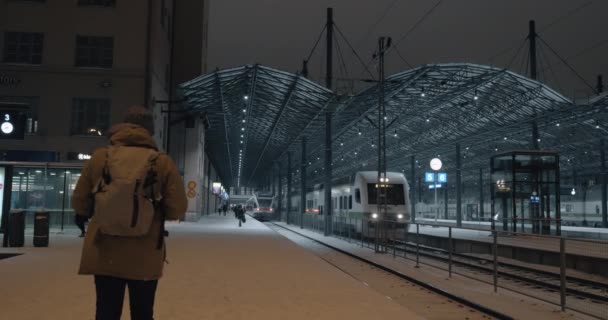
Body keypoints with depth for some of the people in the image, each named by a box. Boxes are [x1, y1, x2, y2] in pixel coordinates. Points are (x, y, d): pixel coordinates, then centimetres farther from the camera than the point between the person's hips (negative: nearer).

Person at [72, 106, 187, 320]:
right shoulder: (162, 162, -6)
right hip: (146, 257, -1)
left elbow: (80, 204, 5)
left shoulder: (100, 157, -1)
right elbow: (177, 210, -7)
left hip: (104, 255, 2)